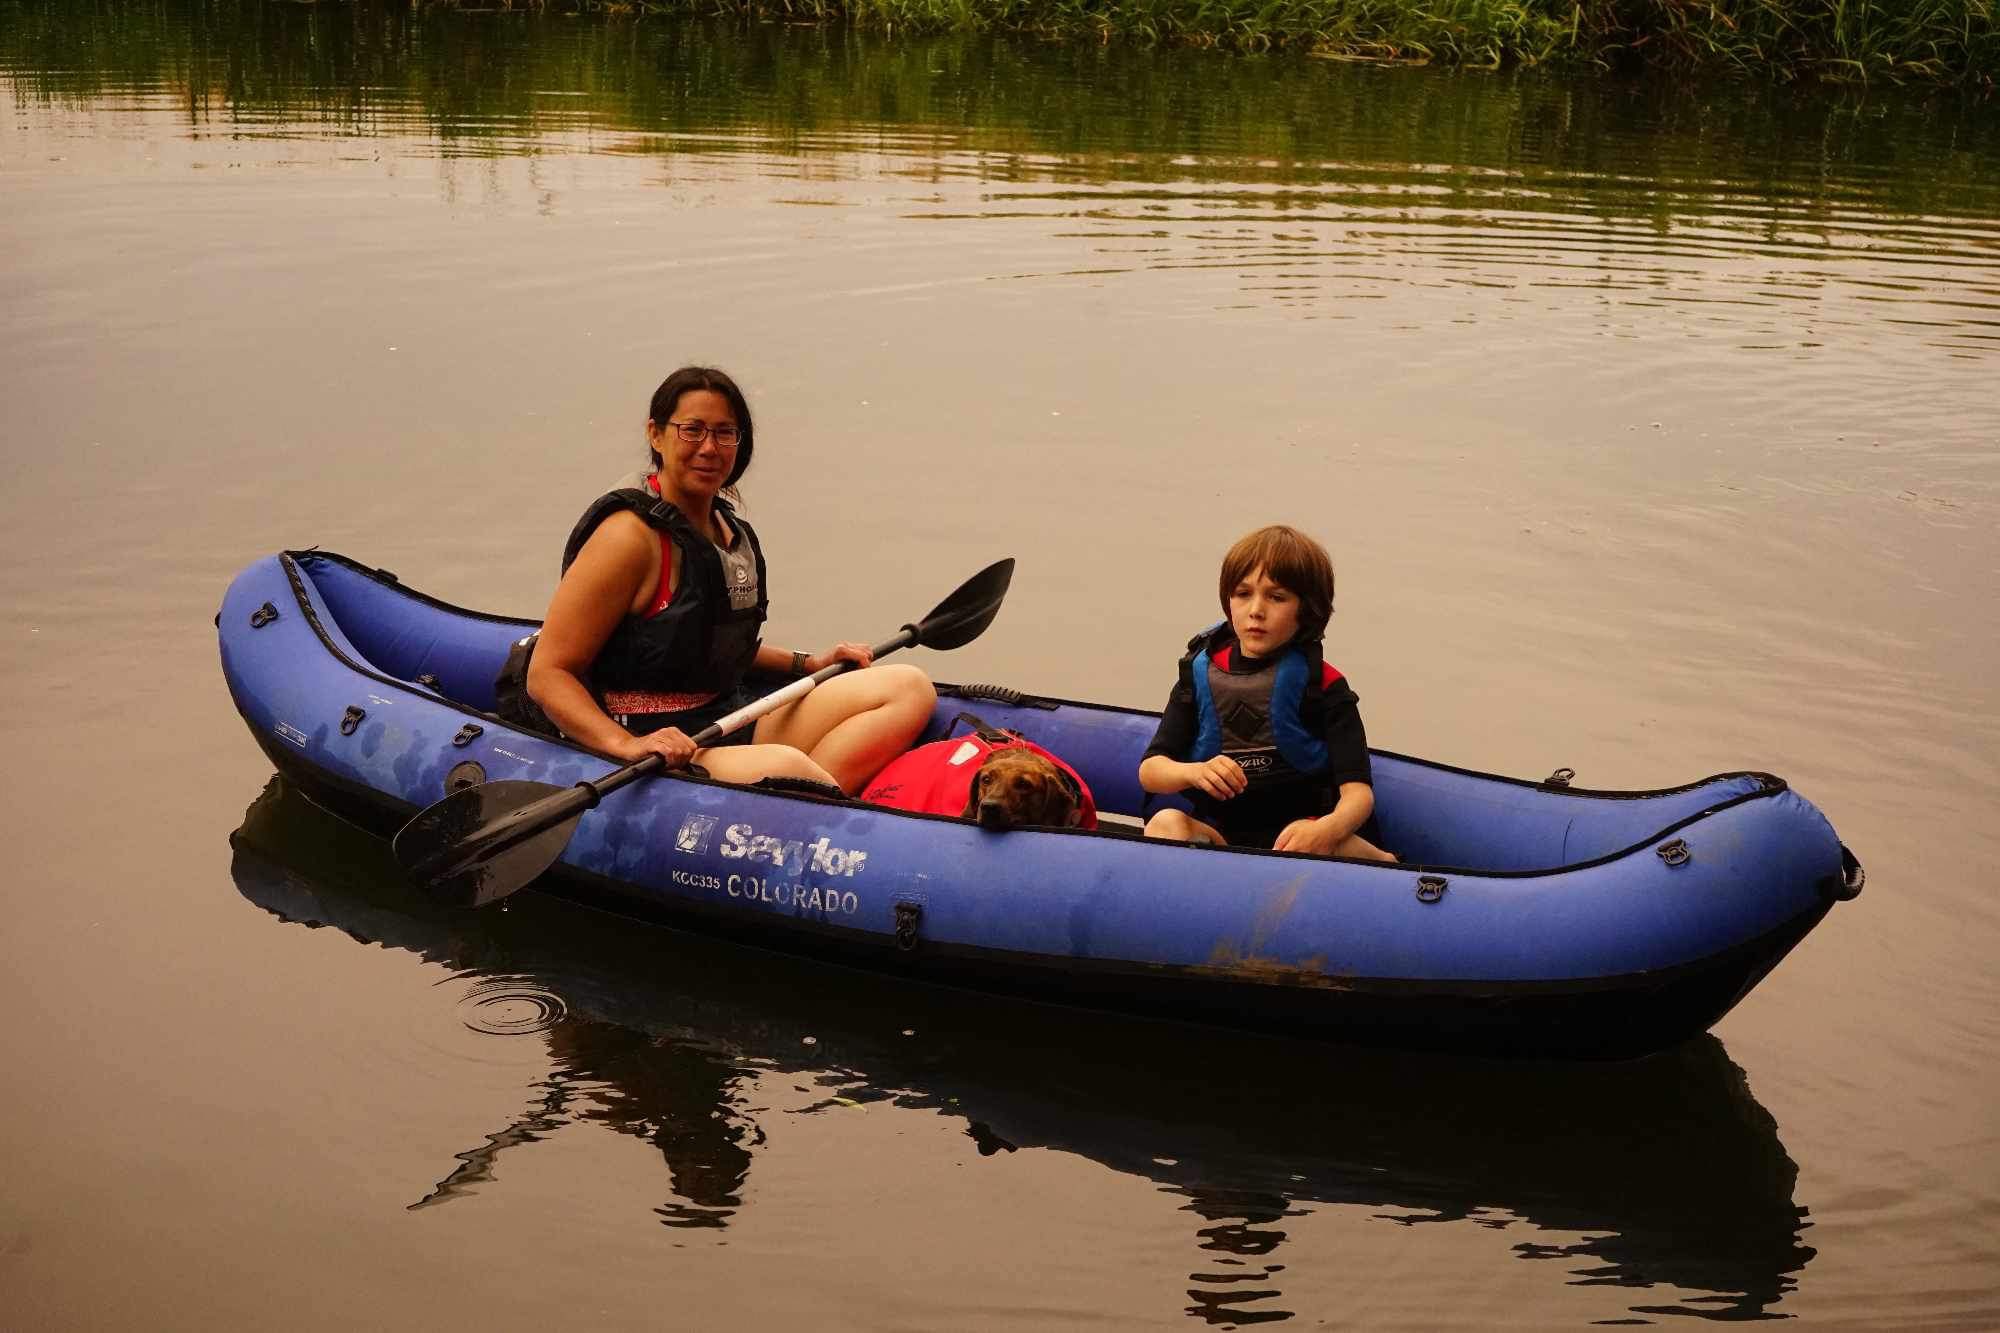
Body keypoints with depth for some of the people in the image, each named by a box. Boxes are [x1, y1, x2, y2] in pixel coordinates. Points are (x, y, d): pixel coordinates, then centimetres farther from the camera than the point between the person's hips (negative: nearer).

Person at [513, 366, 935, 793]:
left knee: (909, 688, -3)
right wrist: (627, 745, -31)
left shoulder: (730, 528, 13)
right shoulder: (631, 534, -14)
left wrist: (808, 663, 17)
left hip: (736, 726, 10)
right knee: (782, 766, -39)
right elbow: (547, 674, -17)